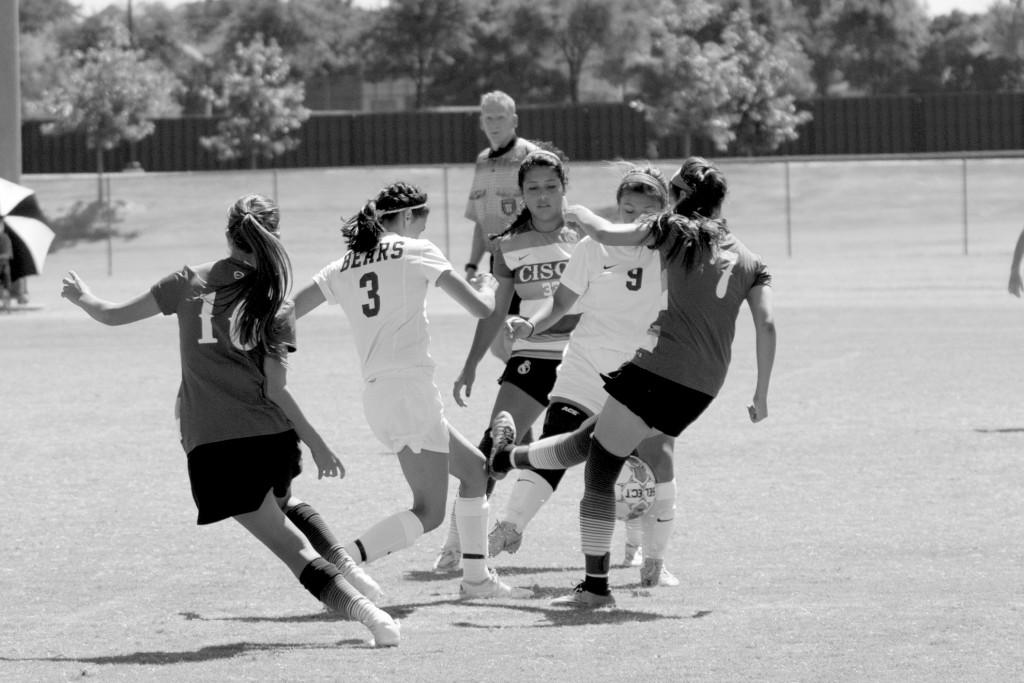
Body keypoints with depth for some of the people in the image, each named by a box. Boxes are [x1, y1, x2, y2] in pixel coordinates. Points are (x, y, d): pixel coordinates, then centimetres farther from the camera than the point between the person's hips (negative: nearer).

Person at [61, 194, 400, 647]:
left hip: (211, 448, -2)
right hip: (270, 437, 2)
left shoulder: (190, 283, 1)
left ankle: (368, 613, -20)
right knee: (284, 505, 36)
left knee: (291, 545, -3)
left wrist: (82, 297, 29)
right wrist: (316, 444, 4)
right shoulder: (275, 304, 1)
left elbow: (113, 316, 9)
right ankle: (344, 564, 14)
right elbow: (275, 389, -4)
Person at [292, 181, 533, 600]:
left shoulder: (345, 267, 15)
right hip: (410, 387, -8)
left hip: (374, 393, 8)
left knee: (475, 469, 21)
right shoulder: (415, 252, -2)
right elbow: (481, 308, -5)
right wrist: (487, 285, 17)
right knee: (429, 511, -7)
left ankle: (476, 578, 21)